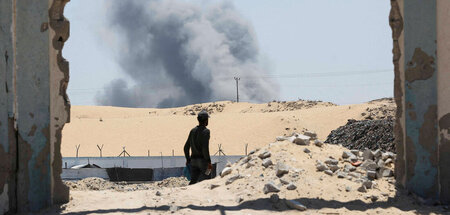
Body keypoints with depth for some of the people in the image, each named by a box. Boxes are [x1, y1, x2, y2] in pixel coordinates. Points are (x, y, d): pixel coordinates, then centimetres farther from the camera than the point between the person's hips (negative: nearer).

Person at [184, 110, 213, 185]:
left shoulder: (192, 131, 9)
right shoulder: (205, 131, -11)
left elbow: (186, 147, 12)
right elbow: (205, 148, -20)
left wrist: (188, 159, 22)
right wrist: (209, 162, -17)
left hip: (194, 160, 6)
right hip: (203, 160, -6)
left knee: (193, 181, 4)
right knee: (202, 181, -1)